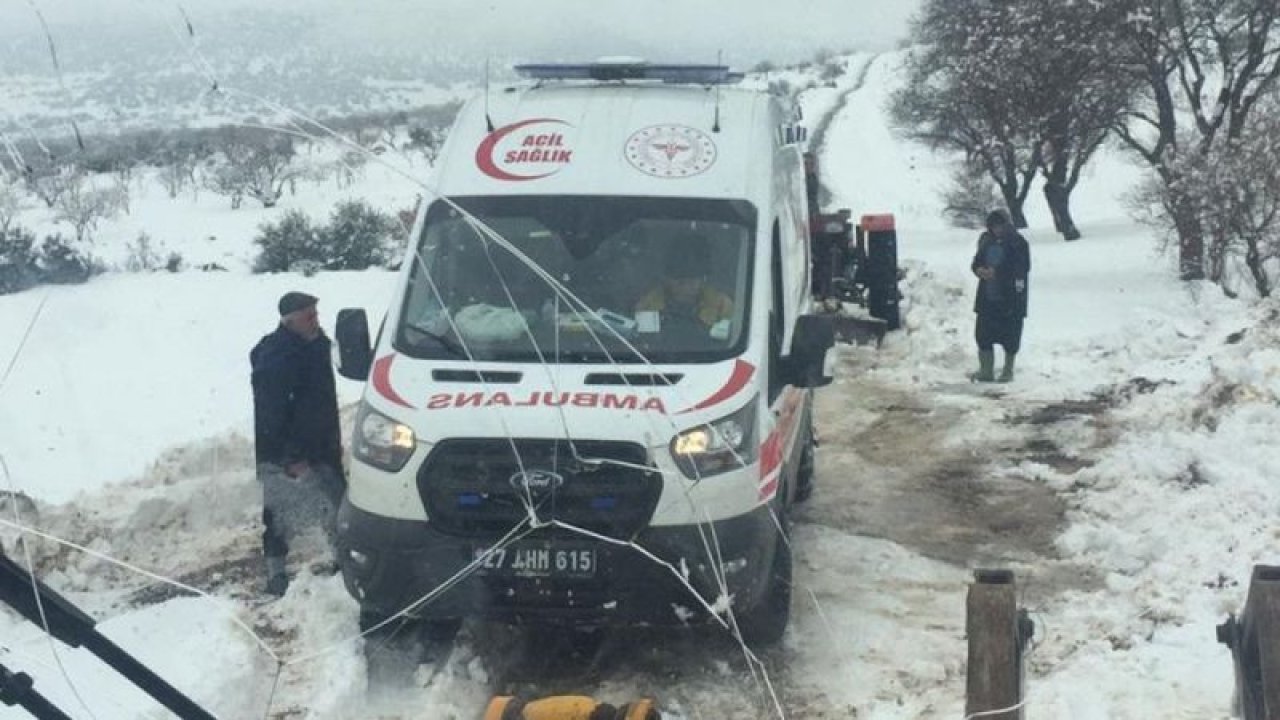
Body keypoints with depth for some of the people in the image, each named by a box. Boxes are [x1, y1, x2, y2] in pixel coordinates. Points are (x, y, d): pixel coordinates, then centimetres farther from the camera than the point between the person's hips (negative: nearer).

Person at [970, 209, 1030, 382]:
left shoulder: (1018, 243, -8)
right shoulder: (986, 241, 8)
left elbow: (1022, 269, -14)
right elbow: (976, 262, 16)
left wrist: (996, 272, -20)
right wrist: (979, 270, -7)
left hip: (1011, 299, -5)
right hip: (987, 298, 5)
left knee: (1010, 335, 3)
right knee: (983, 334, 5)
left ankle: (1008, 371, 16)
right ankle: (986, 371, 14)